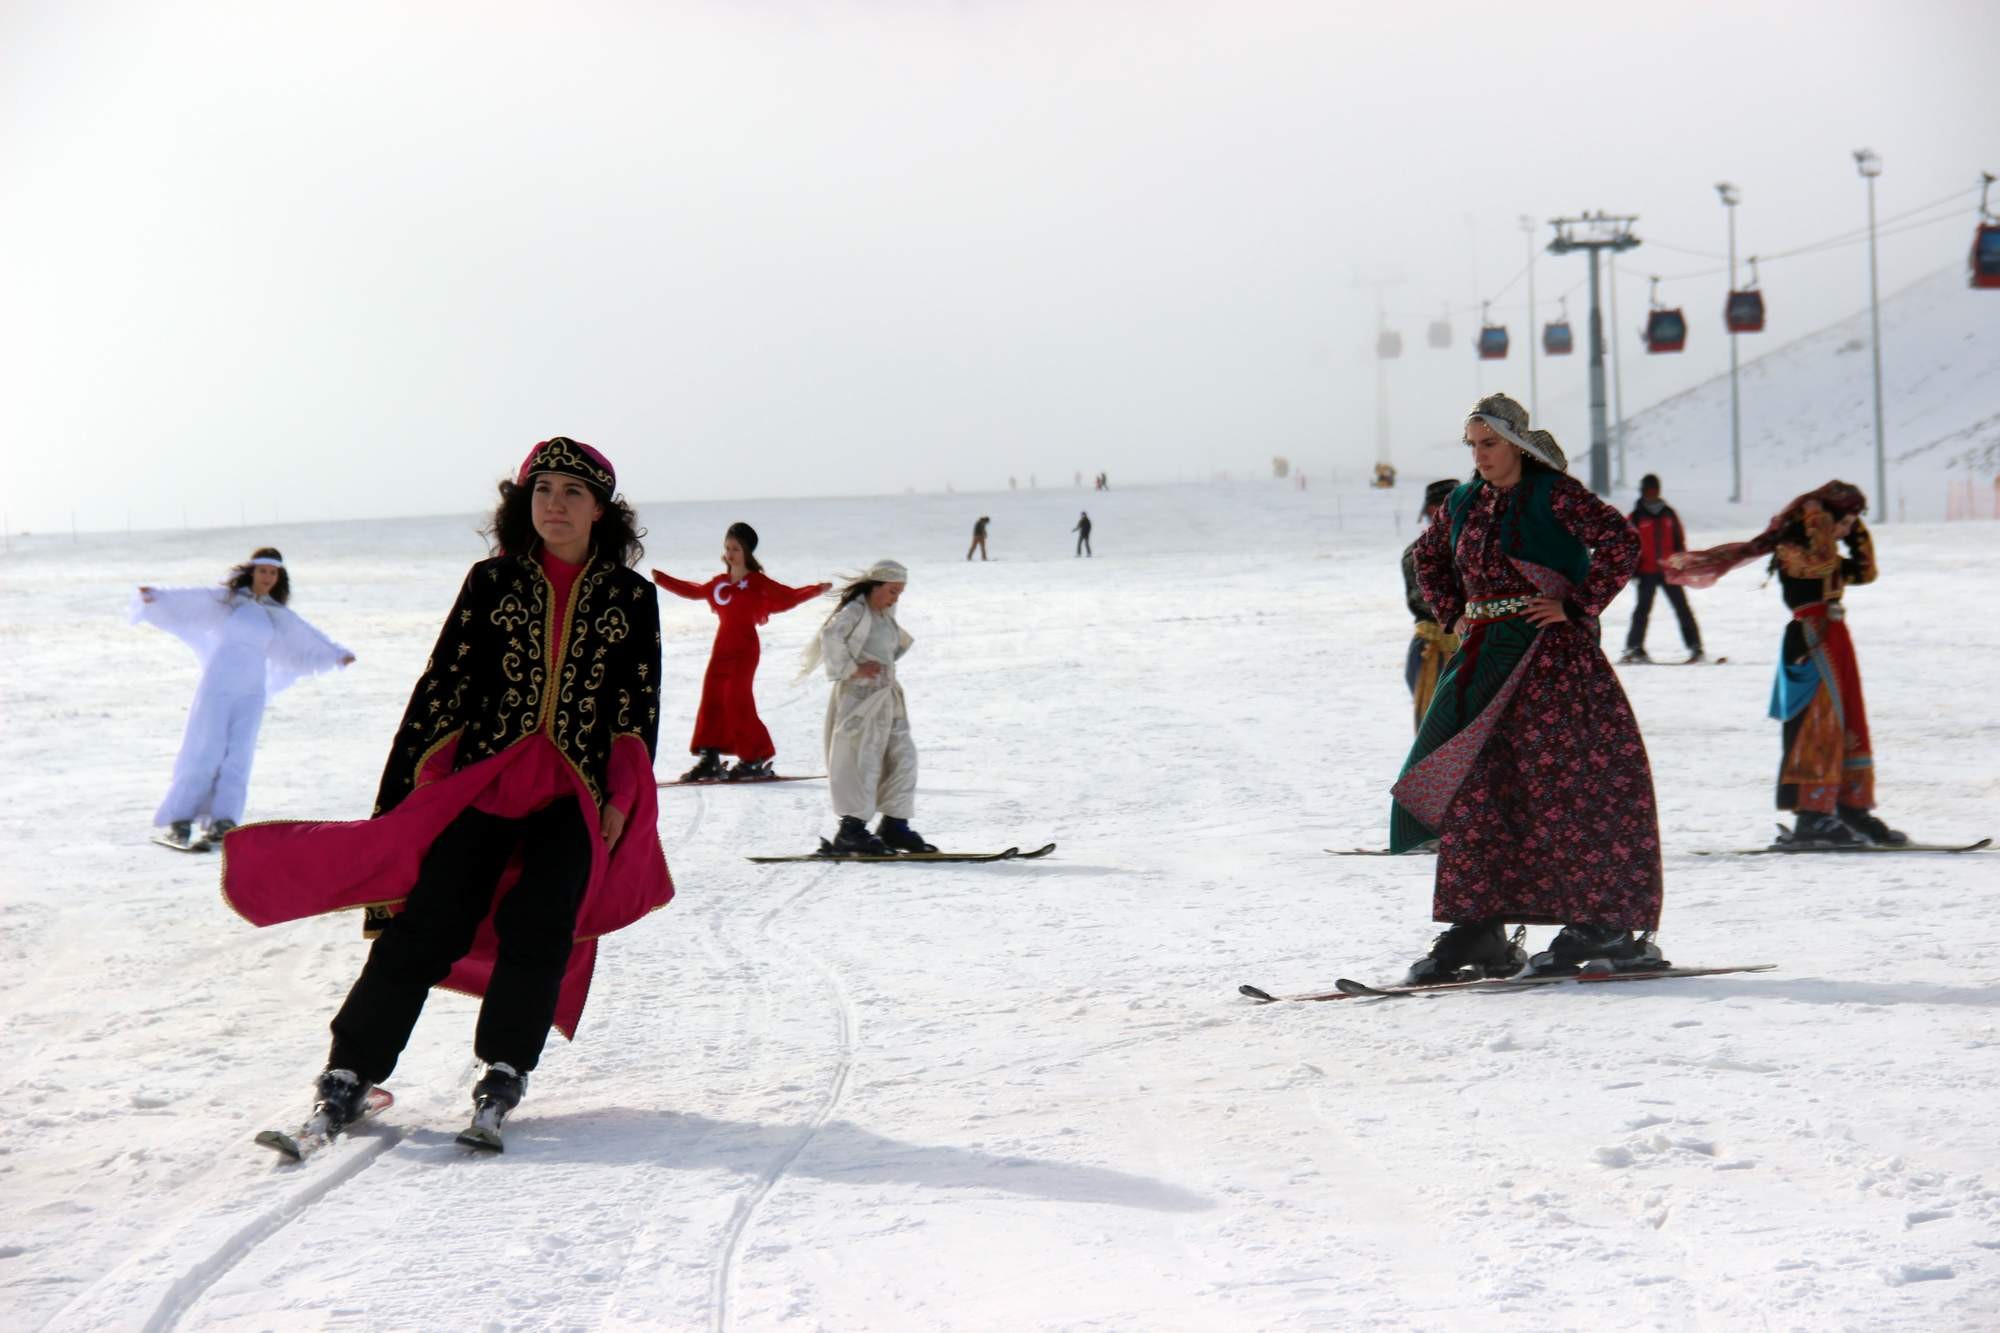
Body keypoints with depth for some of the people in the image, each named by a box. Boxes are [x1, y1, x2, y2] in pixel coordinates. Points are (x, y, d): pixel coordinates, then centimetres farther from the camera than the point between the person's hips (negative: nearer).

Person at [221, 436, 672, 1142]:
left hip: (575, 793, 1)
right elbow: (444, 684, 6)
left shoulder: (631, 598, 7)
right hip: (484, 775, 0)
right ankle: (350, 1072, -4)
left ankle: (505, 1071, 4)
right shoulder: (492, 582, 6)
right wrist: (401, 789, 3)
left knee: (538, 926, -13)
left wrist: (623, 799, -3)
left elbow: (640, 708, 8)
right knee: (431, 923, -9)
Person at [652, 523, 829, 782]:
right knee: (712, 701, 4)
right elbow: (695, 592, 29)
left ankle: (756, 759, -3)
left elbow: (789, 596, -7)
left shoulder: (757, 581, -4)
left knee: (737, 701, -12)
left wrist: (816, 590, -21)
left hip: (745, 649, -6)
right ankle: (709, 759, 10)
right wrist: (661, 579, 36)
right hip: (722, 649, 6)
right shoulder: (720, 583, 13)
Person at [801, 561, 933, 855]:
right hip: (859, 697, -9)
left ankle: (894, 825, 16)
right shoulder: (855, 611, -10)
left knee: (902, 757, 8)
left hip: (886, 697, 9)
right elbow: (830, 637, -25)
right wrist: (851, 670, -22)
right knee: (861, 760, -8)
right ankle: (852, 830, -4)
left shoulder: (886, 617, 16)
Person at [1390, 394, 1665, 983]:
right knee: (1471, 784, 1)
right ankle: (1476, 930, 3)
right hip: (1486, 657, 7)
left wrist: (1576, 607, -15)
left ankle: (1604, 926, -3)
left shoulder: (1554, 493, -8)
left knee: (1562, 784, -8)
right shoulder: (1465, 503, 13)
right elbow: (1428, 557, 32)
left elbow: (1621, 543, -16)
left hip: (1550, 653, -7)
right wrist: (1455, 614, 18)